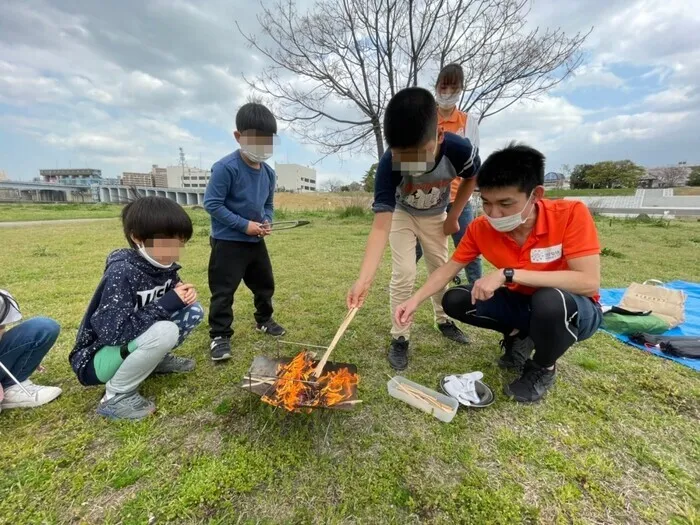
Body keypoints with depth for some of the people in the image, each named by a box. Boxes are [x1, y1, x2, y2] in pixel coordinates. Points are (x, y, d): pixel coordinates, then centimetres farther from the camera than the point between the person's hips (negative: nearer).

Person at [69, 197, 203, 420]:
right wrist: (167, 303, -30)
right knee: (165, 331, -34)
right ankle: (116, 396, -12)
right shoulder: (121, 273, -29)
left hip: (131, 345, 7)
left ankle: (155, 359, 10)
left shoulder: (164, 265, -8)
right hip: (96, 359, -7)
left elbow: (170, 300, 8)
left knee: (193, 310, -6)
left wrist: (184, 293, -16)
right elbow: (113, 332, -34)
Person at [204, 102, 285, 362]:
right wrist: (244, 225, -20)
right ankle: (220, 336, 16)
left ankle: (264, 320, 40)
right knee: (223, 290, 0)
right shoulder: (226, 167, -18)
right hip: (227, 241, -7)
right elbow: (212, 203, -18)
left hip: (256, 241, 7)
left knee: (265, 283, 18)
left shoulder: (268, 172, 5)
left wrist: (266, 222, -6)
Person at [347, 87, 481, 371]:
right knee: (403, 275, -11)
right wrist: (364, 278, -52)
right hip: (401, 214, -2)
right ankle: (399, 338, 7)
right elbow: (381, 225, -43)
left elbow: (471, 178, -7)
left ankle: (443, 320, 37)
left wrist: (453, 216, -7)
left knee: (441, 269, 13)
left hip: (435, 216, 3)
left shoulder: (459, 149, -33)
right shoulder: (388, 164, -38)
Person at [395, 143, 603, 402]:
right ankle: (518, 336, 11)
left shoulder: (571, 214, -26)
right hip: (522, 303, 4)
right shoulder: (481, 228, -16)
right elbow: (448, 270, -8)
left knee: (550, 300, -38)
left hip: (573, 309, -3)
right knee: (454, 301, -12)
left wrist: (508, 274, -37)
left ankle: (543, 368, -5)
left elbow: (589, 282, -32)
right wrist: (415, 300, -22)